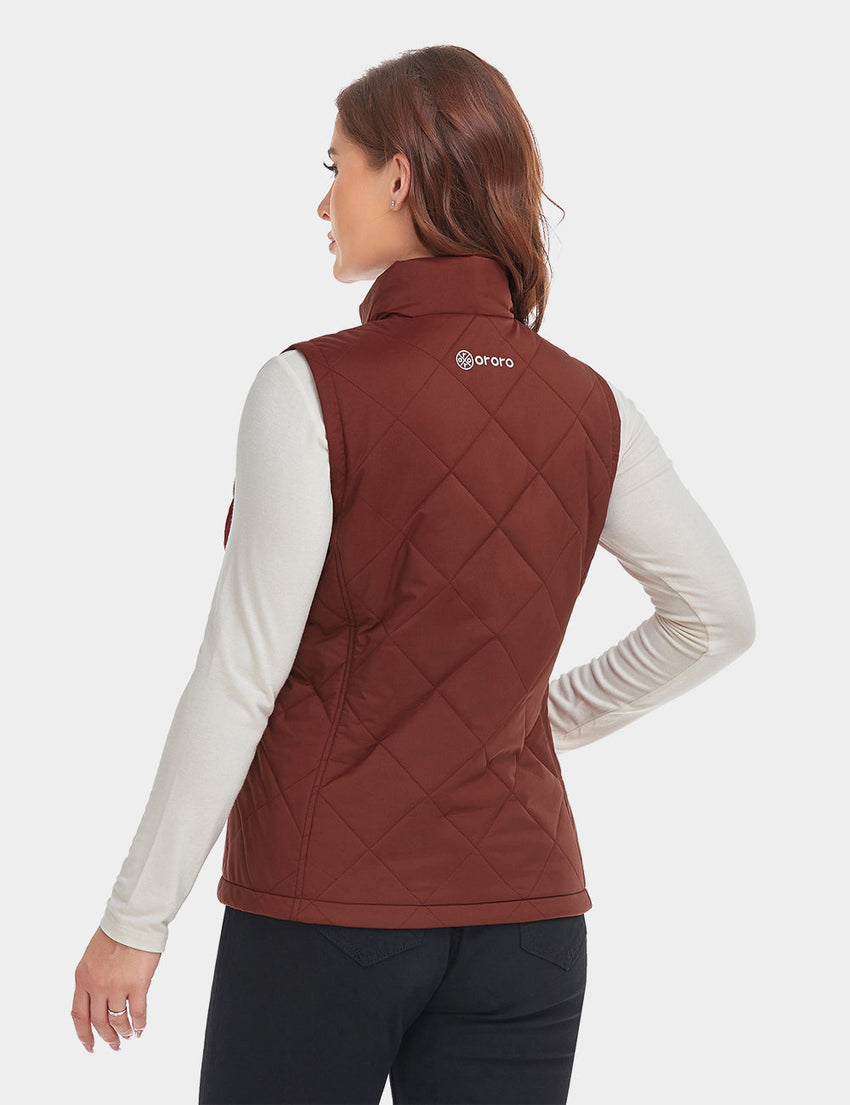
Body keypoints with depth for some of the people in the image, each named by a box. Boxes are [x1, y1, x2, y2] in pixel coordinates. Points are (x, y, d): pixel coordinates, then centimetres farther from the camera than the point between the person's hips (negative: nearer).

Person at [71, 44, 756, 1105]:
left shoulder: (315, 391, -14)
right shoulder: (590, 407, 1)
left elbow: (240, 678, -13)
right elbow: (718, 619, 10)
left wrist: (133, 921, -5)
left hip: (323, 902, -4)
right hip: (523, 908, 4)